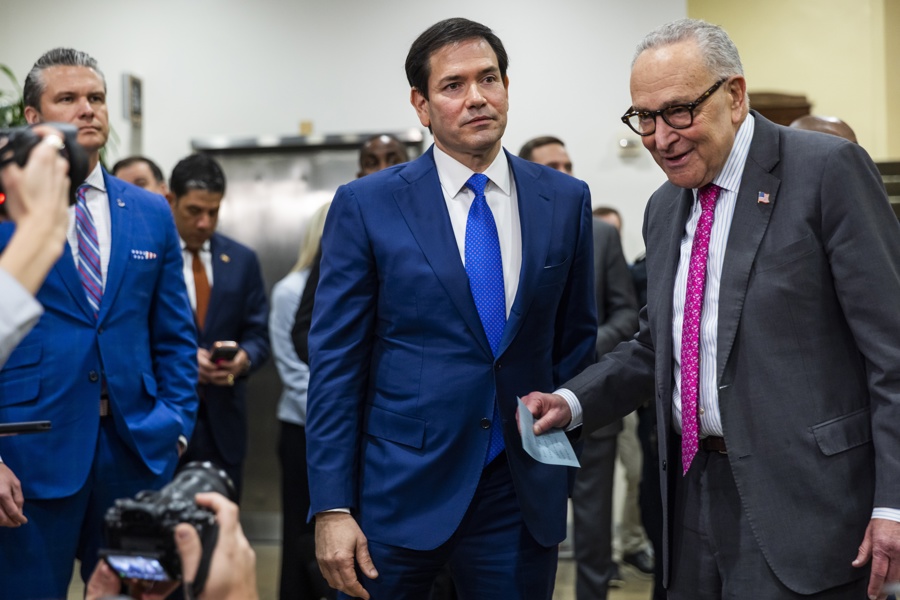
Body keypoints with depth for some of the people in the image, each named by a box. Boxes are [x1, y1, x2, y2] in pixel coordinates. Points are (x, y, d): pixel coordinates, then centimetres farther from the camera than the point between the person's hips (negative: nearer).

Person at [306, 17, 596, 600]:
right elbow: (335, 362, -5)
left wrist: (559, 465, 5)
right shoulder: (366, 205, -4)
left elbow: (577, 338, 12)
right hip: (399, 490, -2)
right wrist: (331, 507, -11)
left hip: (522, 493, 2)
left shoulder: (565, 200, 4)